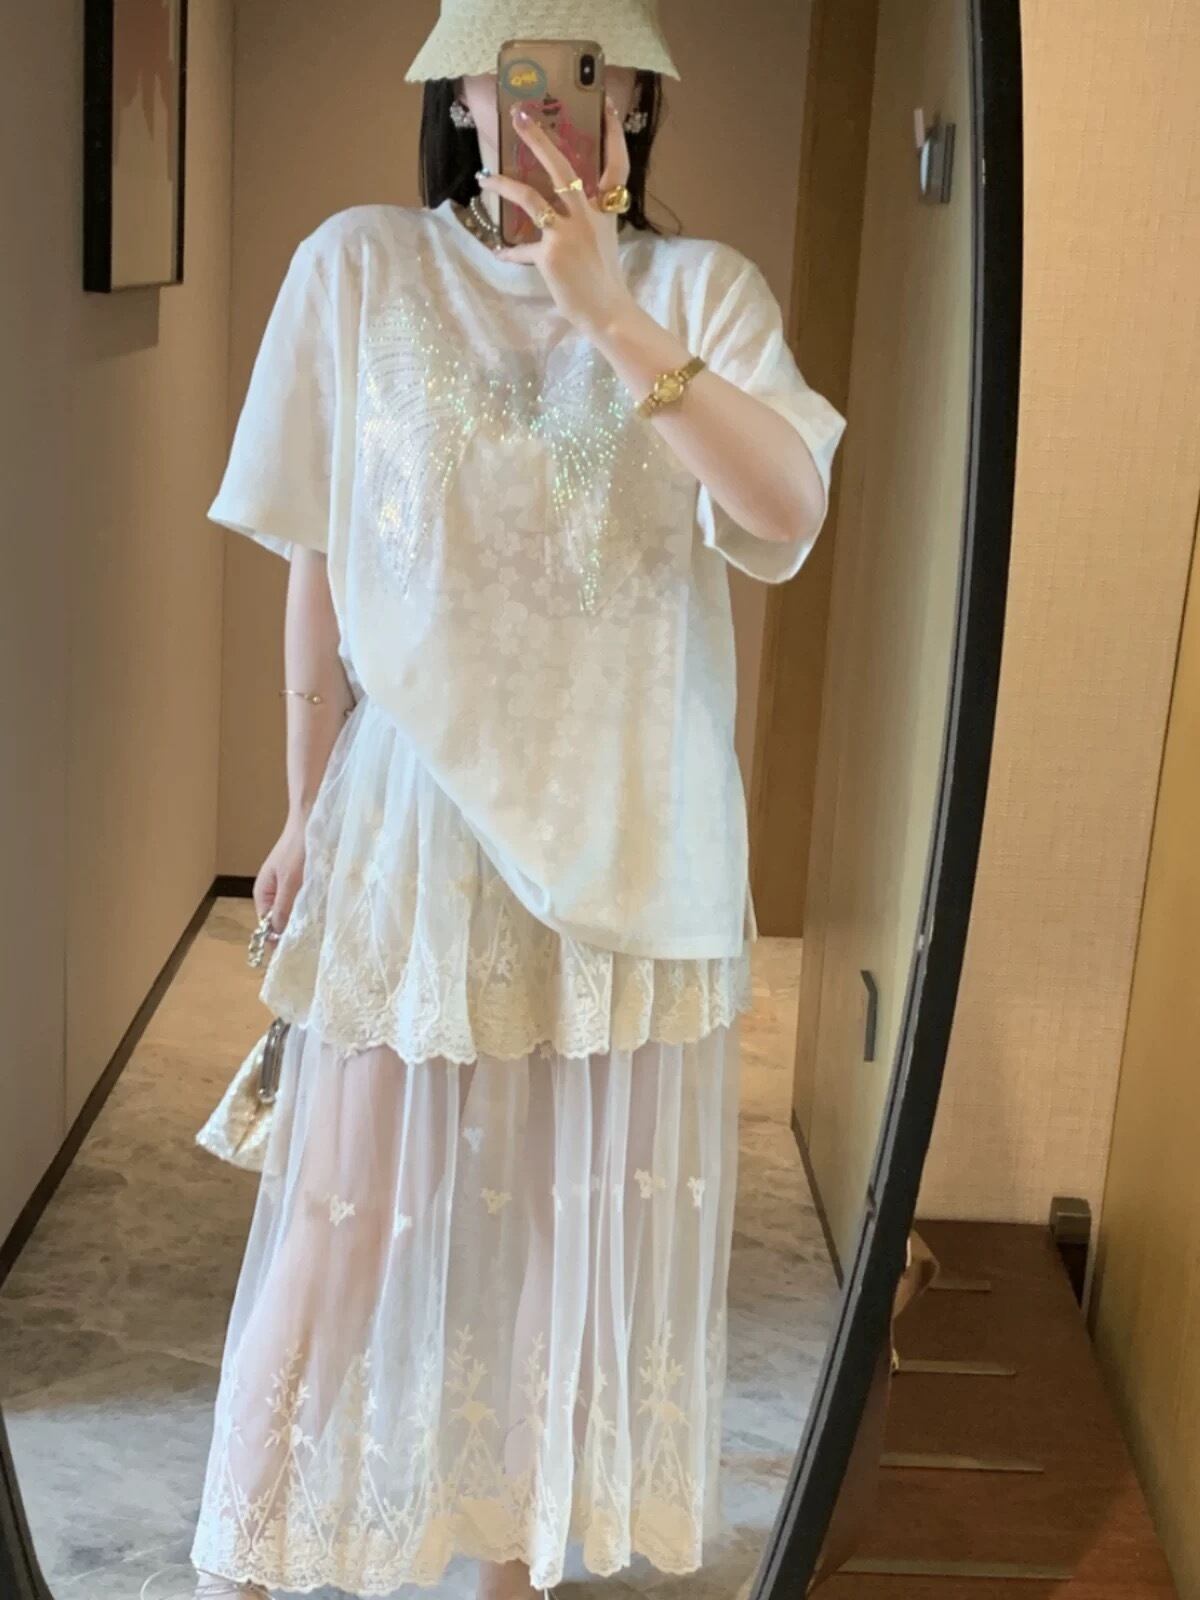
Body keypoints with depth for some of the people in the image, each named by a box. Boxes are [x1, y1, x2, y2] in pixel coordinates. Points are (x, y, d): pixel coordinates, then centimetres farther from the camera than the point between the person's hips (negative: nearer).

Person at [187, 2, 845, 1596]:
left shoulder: (702, 290, -1)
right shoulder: (361, 268, -4)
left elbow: (789, 513, -18)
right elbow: (316, 562, 1)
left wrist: (607, 308, -27)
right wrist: (308, 809, 4)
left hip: (632, 831, 2)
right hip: (420, 814, -1)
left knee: (574, 1220, 14)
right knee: (346, 1218, 5)